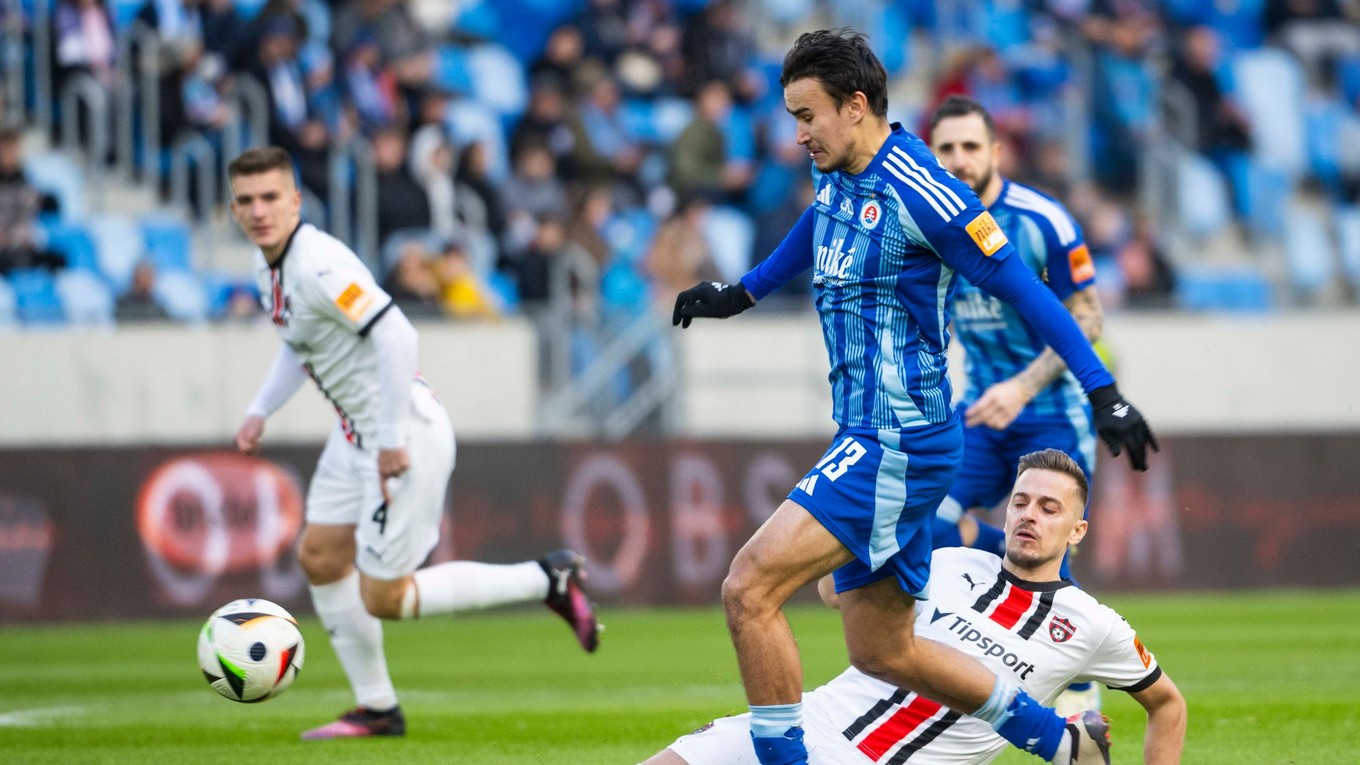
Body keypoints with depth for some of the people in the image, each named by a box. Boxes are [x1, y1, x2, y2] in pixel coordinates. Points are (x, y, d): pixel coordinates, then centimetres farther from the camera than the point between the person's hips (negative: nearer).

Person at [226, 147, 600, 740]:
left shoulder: (317, 265, -24)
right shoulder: (269, 267, 7)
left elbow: (395, 335, -32)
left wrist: (392, 440, -28)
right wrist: (260, 411, 15)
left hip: (406, 435, -10)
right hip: (355, 435, 10)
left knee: (382, 599, -5)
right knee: (320, 558, 11)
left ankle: (547, 581, 5)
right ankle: (377, 709, 21)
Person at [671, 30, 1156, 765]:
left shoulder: (918, 192, -15)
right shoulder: (837, 178, 10)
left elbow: (1023, 290, -14)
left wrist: (1103, 393, -15)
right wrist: (741, 293, 48)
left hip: (901, 442, -9)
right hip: (870, 439, 9)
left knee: (749, 588, -18)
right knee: (881, 651, 14)